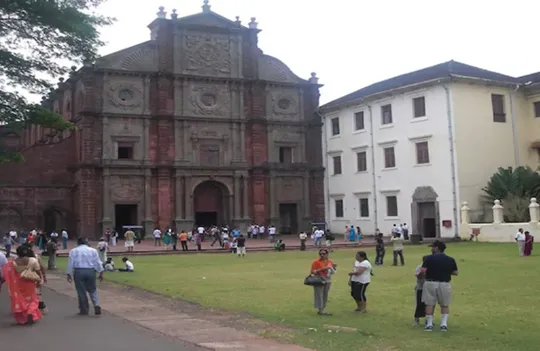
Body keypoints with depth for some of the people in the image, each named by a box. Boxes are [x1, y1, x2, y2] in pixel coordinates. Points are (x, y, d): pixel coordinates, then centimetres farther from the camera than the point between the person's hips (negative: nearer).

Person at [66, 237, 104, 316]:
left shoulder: (73, 251, 6)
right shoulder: (93, 250, 8)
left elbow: (70, 263, 3)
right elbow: (98, 263, 7)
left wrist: (69, 274, 8)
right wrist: (101, 273, 12)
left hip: (78, 272, -1)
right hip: (91, 271, 1)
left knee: (81, 291, 6)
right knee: (93, 290, 12)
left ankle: (84, 310, 10)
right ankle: (97, 305, -6)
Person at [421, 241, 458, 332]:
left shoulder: (429, 258, -8)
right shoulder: (450, 260, 1)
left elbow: (423, 271, -14)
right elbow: (455, 272, 5)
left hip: (430, 283, -2)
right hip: (444, 284, 2)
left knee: (430, 304, 8)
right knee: (445, 305, 15)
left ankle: (429, 324, 10)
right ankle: (444, 324, 7)